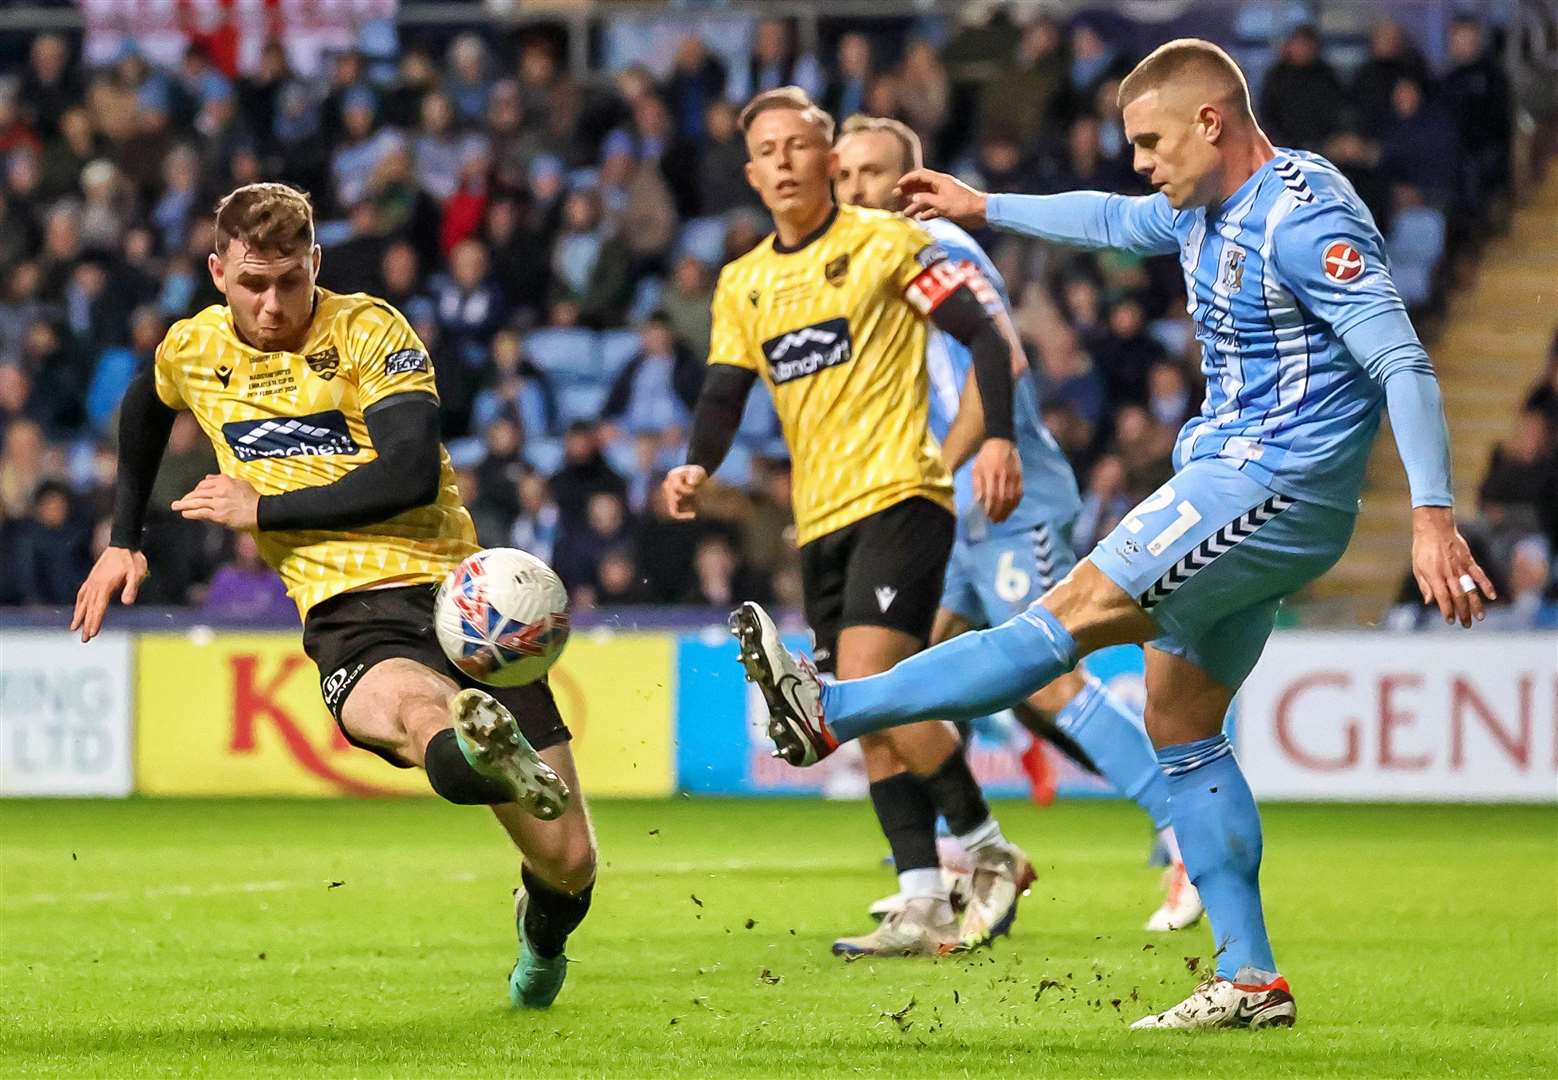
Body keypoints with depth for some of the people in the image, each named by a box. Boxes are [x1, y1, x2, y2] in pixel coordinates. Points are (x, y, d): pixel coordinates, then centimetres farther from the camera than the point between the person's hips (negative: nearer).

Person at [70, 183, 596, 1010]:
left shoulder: (369, 331, -1)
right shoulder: (192, 352, 11)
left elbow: (411, 476, -13)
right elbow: (144, 408, 37)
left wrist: (261, 510, -9)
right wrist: (123, 542, 35)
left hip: (458, 592, 0)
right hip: (350, 619, 1)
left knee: (568, 862, -3)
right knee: (416, 709, -41)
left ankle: (540, 940, 32)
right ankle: (475, 754, -78)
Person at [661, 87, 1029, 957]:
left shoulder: (884, 242, -3)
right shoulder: (743, 284, 14)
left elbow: (986, 335, -5)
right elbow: (725, 394, 11)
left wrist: (998, 437, -18)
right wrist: (698, 467, -10)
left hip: (899, 494, -7)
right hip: (822, 520, 7)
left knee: (867, 685, -20)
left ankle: (989, 852, -6)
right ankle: (927, 909, 6)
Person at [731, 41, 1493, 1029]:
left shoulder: (1303, 218, -17)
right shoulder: (1207, 212, 12)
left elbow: (1404, 363, -22)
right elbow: (1115, 220, 34)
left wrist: (1434, 516, -29)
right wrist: (985, 209, 43)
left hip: (1271, 492, -11)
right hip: (1237, 490, 11)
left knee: (1072, 616, -12)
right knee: (1181, 723, 8)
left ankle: (829, 715, -15)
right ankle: (1252, 981, 8)